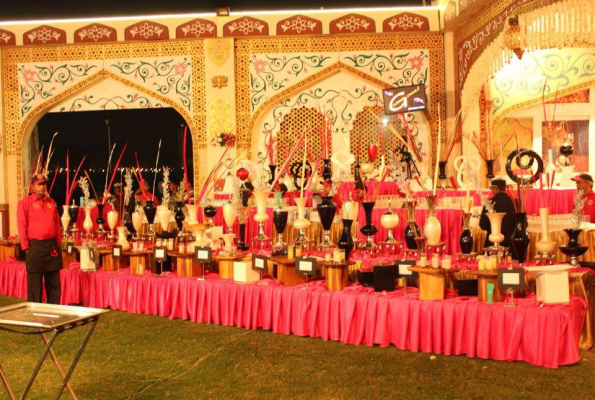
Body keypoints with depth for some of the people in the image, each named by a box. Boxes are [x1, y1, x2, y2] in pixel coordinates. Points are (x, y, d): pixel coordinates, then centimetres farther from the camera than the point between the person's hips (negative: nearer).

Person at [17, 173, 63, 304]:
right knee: (34, 283, 2)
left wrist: (58, 242, 10)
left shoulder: (51, 202, 12)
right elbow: (22, 226, -6)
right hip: (35, 246, -5)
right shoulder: (25, 203, -4)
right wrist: (26, 247, -9)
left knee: (54, 282, 10)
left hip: (52, 245, 5)